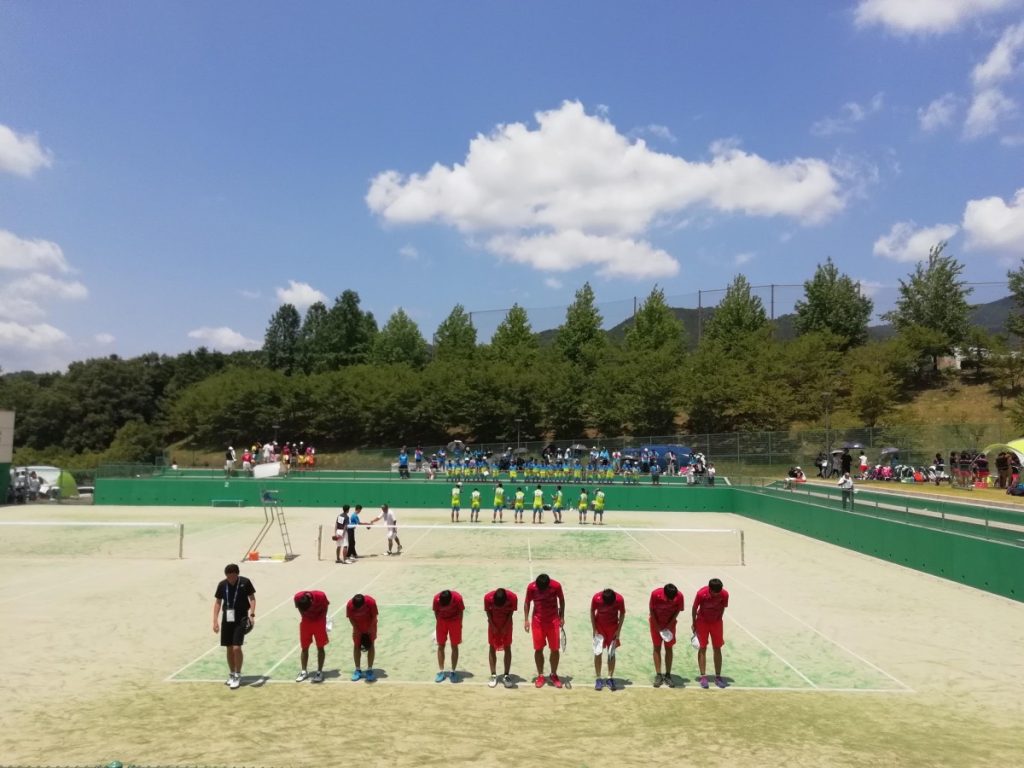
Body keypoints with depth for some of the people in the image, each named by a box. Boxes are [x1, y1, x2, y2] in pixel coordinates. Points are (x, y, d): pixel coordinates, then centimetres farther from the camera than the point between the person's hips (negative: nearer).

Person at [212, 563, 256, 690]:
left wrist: (252, 614, -15)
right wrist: (215, 620, 0)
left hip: (241, 619, -3)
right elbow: (217, 602, 6)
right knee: (229, 648, 9)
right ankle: (231, 674, 26)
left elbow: (252, 598, -3)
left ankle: (238, 676, 3)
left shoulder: (245, 582, -9)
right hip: (227, 619, 3)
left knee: (236, 648, -11)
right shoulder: (222, 584, -1)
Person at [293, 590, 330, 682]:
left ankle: (319, 672, 5)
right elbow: (300, 610, -2)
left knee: (320, 647, -1)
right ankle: (303, 671, 15)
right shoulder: (298, 597, -26)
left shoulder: (320, 596, -32)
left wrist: (321, 620, -4)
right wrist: (305, 618, -1)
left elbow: (325, 608, -8)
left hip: (319, 621, -2)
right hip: (306, 621, 2)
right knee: (304, 647, 5)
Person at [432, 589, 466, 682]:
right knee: (441, 646, 4)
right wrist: (438, 623, -1)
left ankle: (453, 672, 10)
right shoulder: (436, 599, -27)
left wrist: (459, 625, -4)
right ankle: (441, 671, 12)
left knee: (454, 646, 2)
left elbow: (461, 611, -11)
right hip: (442, 621, 1)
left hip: (455, 621, -1)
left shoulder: (457, 598, -30)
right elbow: (436, 612, -7)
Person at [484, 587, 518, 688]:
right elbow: (488, 612, -12)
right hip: (493, 624, 0)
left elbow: (511, 612, -13)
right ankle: (493, 675, 6)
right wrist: (493, 626, -14)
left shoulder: (513, 597, -29)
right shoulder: (488, 597, -29)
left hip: (506, 624, 0)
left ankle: (506, 675, 4)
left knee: (507, 648, -2)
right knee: (492, 648, -1)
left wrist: (505, 627, -14)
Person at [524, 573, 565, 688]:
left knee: (555, 649, 3)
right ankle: (540, 675, 17)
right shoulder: (531, 587, -17)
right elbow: (527, 603, -1)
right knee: (538, 649, 2)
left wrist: (562, 617, 3)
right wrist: (526, 619, -5)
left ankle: (554, 675, 20)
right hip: (537, 621, 0)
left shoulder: (556, 586, -18)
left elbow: (561, 600, 0)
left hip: (553, 620, 0)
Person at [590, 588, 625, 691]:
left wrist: (618, 630, -9)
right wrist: (594, 629, -9)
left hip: (613, 628, 0)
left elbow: (622, 613, -7)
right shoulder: (596, 598, -27)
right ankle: (598, 679, 8)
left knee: (611, 653, 2)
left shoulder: (619, 599, -27)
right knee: (597, 653, -2)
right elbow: (592, 612, -8)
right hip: (599, 627, 0)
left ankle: (610, 678, 13)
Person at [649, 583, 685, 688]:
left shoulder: (679, 596, -27)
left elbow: (678, 611, -10)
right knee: (657, 647, 0)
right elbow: (651, 610, -16)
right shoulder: (655, 594, -30)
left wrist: (669, 625, -14)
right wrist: (657, 627, -16)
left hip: (670, 624, 1)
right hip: (656, 623, -1)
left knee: (669, 648, 3)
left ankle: (668, 675, 10)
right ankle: (658, 675, 5)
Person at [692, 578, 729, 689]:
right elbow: (694, 608, -10)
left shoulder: (724, 595, -21)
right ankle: (703, 676, 4)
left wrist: (718, 619, 9)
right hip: (702, 621, -2)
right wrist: (694, 623, -1)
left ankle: (718, 677, 13)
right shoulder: (701, 593, -26)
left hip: (716, 622, 2)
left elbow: (722, 608, -1)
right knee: (703, 648, -1)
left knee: (717, 649, 4)